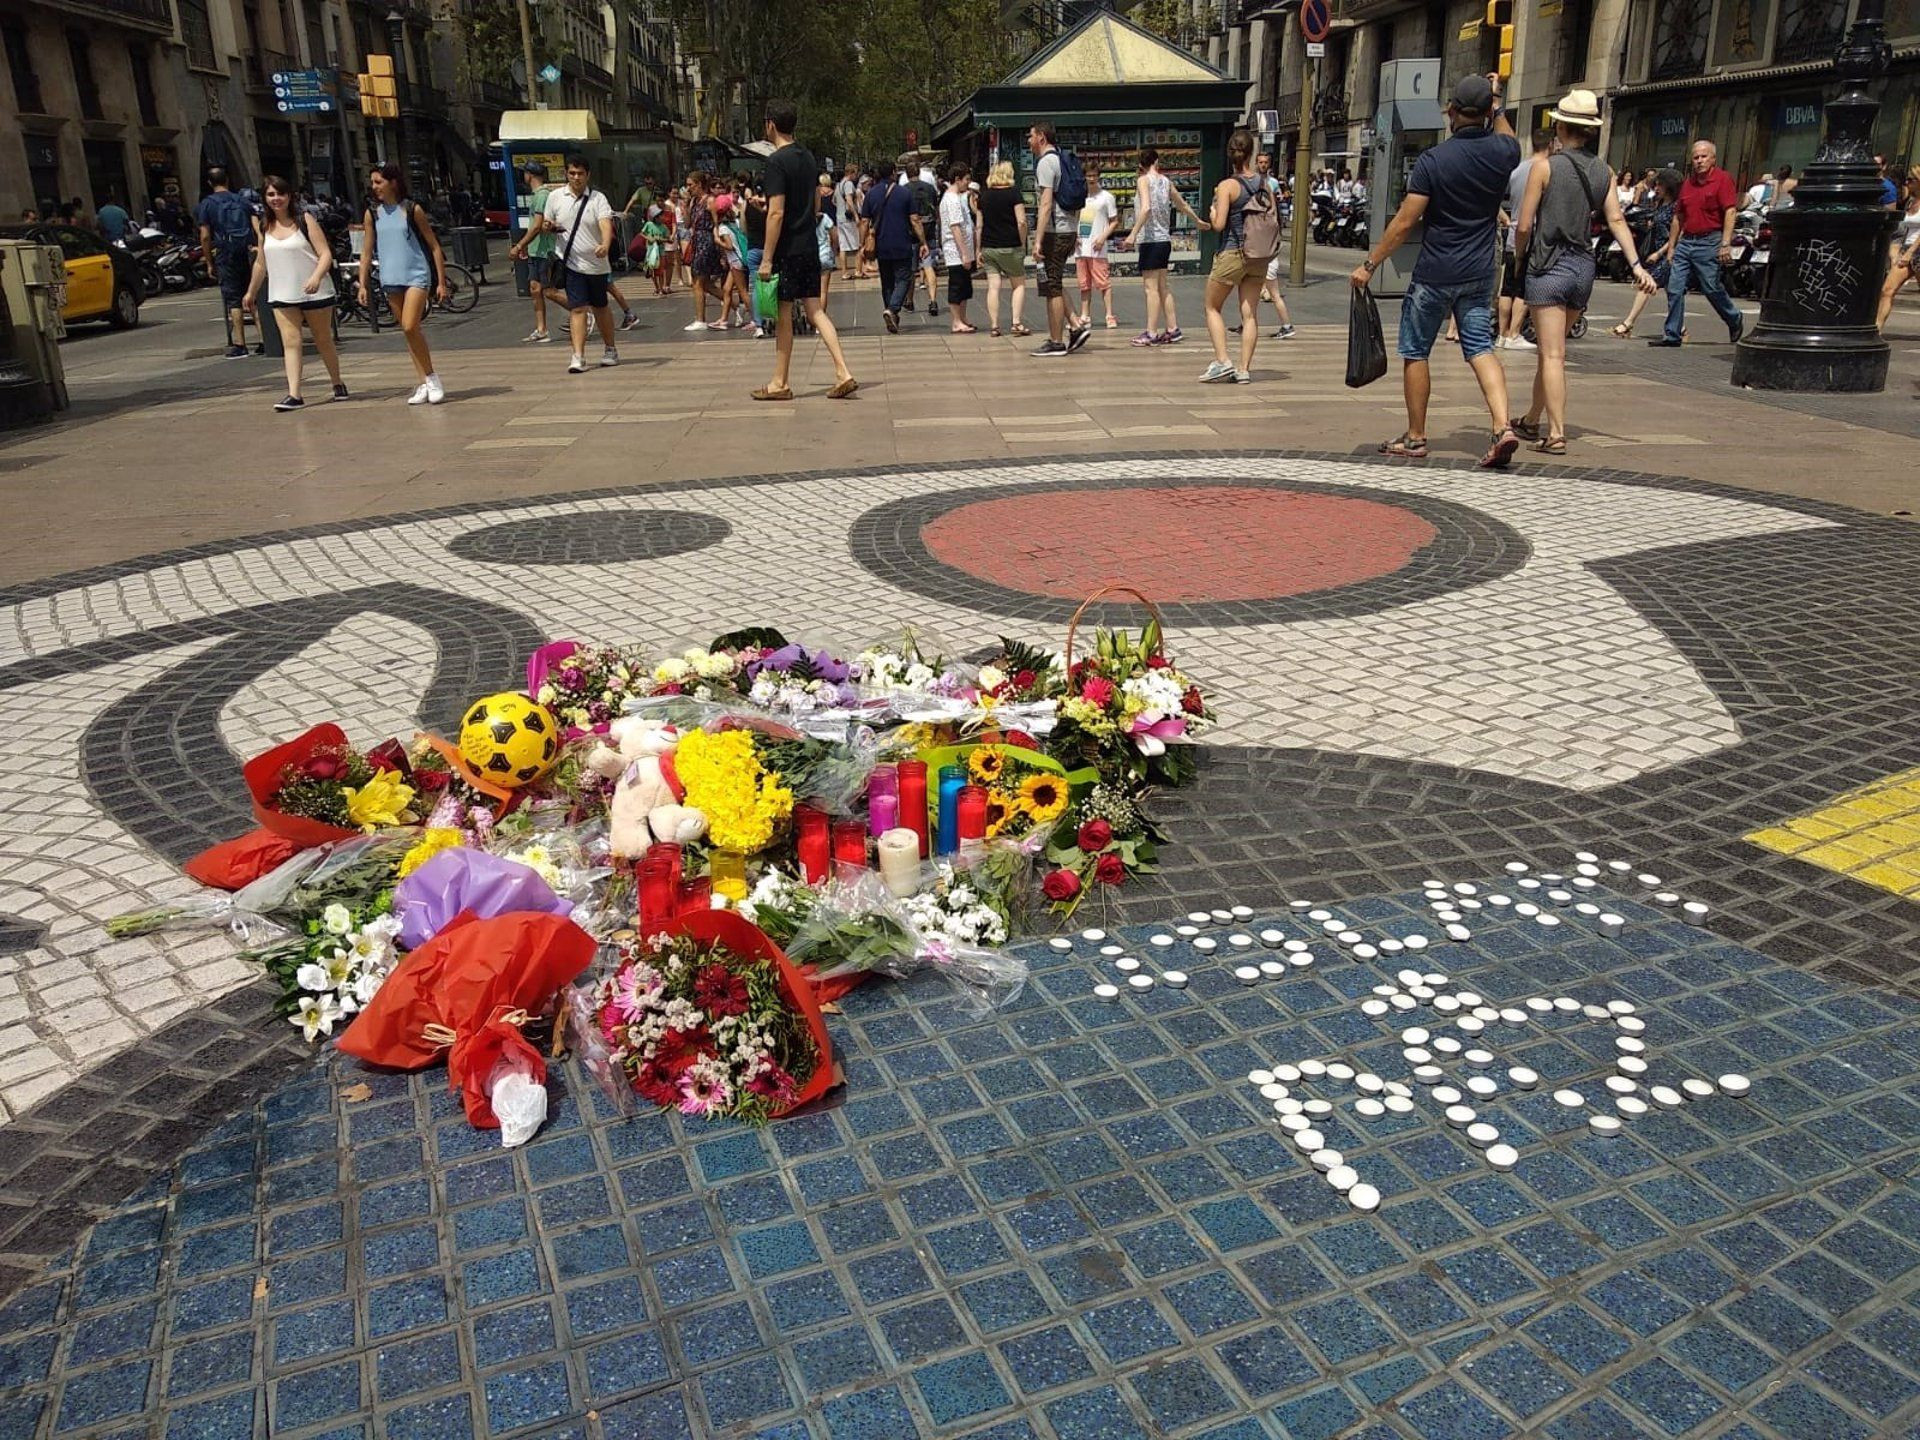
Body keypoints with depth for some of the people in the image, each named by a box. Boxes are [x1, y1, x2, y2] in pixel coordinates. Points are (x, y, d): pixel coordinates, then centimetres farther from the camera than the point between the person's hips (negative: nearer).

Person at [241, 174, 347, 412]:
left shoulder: (305, 221, -4)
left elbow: (326, 254, -11)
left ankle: (338, 383, 28)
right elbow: (260, 263, 20)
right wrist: (251, 293, 23)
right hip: (281, 296, 3)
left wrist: (317, 277, -28)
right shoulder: (265, 228, 10)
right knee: (290, 343, -8)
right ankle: (294, 395, -15)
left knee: (323, 341, 8)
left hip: (314, 292, -3)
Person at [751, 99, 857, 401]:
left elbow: (776, 213, -19)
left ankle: (780, 384, 10)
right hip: (810, 245, 7)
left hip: (788, 249, -7)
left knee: (783, 315, 1)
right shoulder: (808, 157, 11)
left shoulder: (777, 161, -14)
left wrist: (767, 258, -18)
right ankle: (843, 373, -2)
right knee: (814, 310, 8)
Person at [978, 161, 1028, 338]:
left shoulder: (984, 195, 7)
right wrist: (1023, 244, -2)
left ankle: (994, 326, 2)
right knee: (1019, 285, 8)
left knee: (993, 287, 4)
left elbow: (979, 225, 9)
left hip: (988, 248, 4)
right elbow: (1021, 222, -13)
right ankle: (1017, 323, -2)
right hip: (1010, 247, -4)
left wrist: (979, 250, 14)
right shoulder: (1013, 194, -6)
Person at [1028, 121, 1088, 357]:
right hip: (1069, 231, 9)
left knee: (1052, 287, -4)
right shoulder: (1061, 159, 17)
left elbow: (1046, 204, -20)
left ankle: (1056, 343, 0)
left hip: (1054, 232, -9)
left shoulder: (1045, 162, -12)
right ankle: (1076, 327, 12)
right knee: (1056, 285, 17)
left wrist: (1038, 240, -23)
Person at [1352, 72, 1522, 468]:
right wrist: (1496, 104, 34)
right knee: (1480, 347, 8)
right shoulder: (1501, 152, 0)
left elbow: (1404, 221, -15)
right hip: (1480, 273, 4)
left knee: (1415, 352, 9)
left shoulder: (1432, 160, -13)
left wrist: (1369, 264, -8)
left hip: (1435, 275, -4)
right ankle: (1503, 427, -11)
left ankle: (1415, 438, 14)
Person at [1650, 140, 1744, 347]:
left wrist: (1726, 244, -19)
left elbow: (1730, 212, -12)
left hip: (1709, 242, -6)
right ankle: (1671, 335, 3)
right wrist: (1672, 246, 17)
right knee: (1674, 289, -1)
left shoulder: (1722, 179, -5)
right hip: (1686, 242, 6)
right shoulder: (1688, 183, 15)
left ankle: (1735, 319, 24)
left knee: (1712, 289, 0)